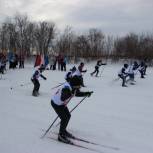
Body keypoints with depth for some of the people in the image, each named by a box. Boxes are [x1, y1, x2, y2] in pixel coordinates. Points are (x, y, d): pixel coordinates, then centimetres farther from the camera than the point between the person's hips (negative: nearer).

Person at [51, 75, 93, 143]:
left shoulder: (74, 87, -9)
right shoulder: (66, 88, -35)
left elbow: (77, 93, 9)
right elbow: (62, 98, -46)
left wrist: (86, 93, -1)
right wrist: (71, 93, -52)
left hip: (62, 103, 9)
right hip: (56, 103, -9)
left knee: (68, 116, 15)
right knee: (64, 118, -10)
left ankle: (63, 130, 35)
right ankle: (61, 135, 4)